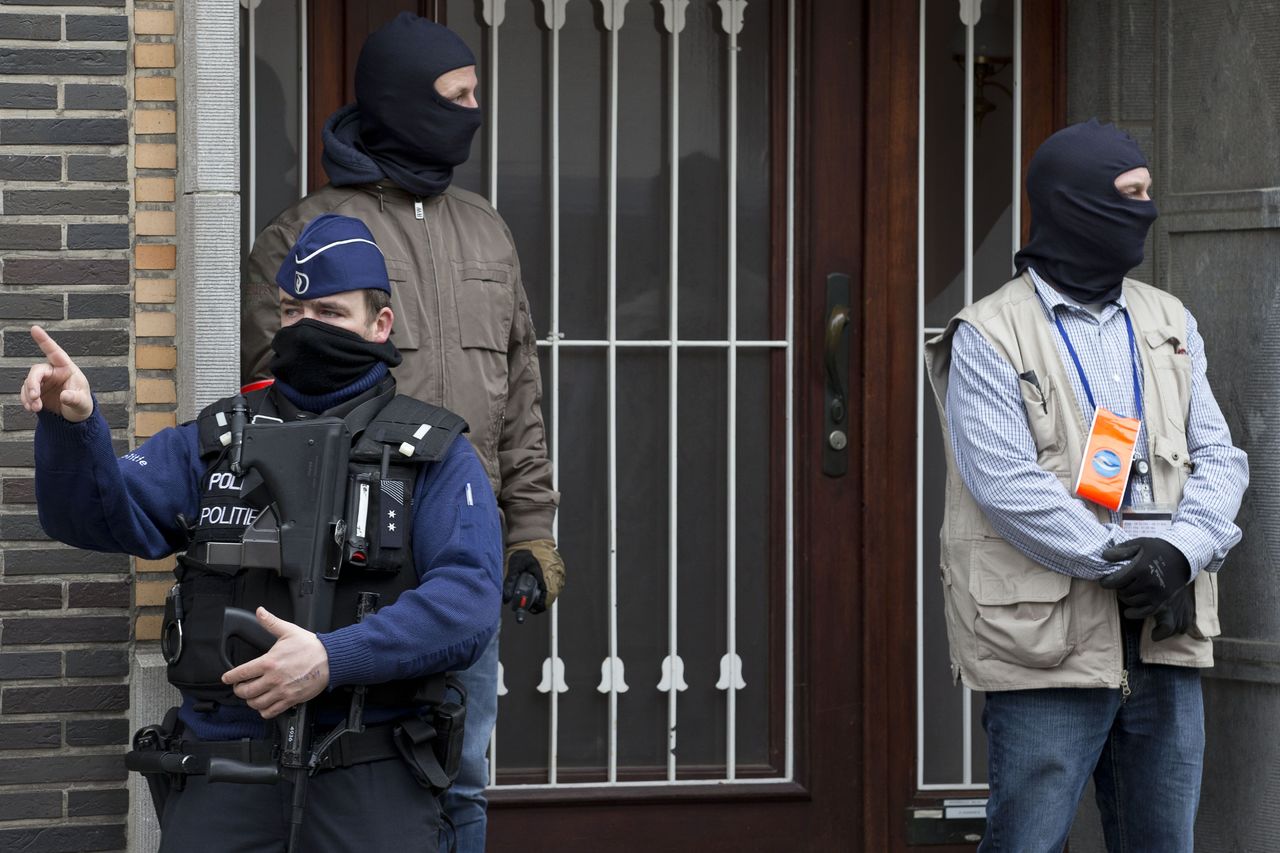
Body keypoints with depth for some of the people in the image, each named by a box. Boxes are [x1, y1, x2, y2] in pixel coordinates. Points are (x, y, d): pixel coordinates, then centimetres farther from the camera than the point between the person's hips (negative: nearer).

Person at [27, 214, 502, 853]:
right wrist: (73, 423, -19)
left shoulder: (434, 456, 6)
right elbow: (99, 515, 3)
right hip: (221, 770, 2)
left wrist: (333, 657, -22)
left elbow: (468, 600, -8)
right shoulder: (213, 442, 16)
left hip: (367, 775, -2)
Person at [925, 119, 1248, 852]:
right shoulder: (989, 338, -4)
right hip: (1049, 644, -6)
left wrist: (1181, 549, -12)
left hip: (1166, 639, 6)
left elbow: (1219, 457, 8)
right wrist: (1123, 563, -17)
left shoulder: (1168, 324, 14)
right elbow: (1005, 483, -14)